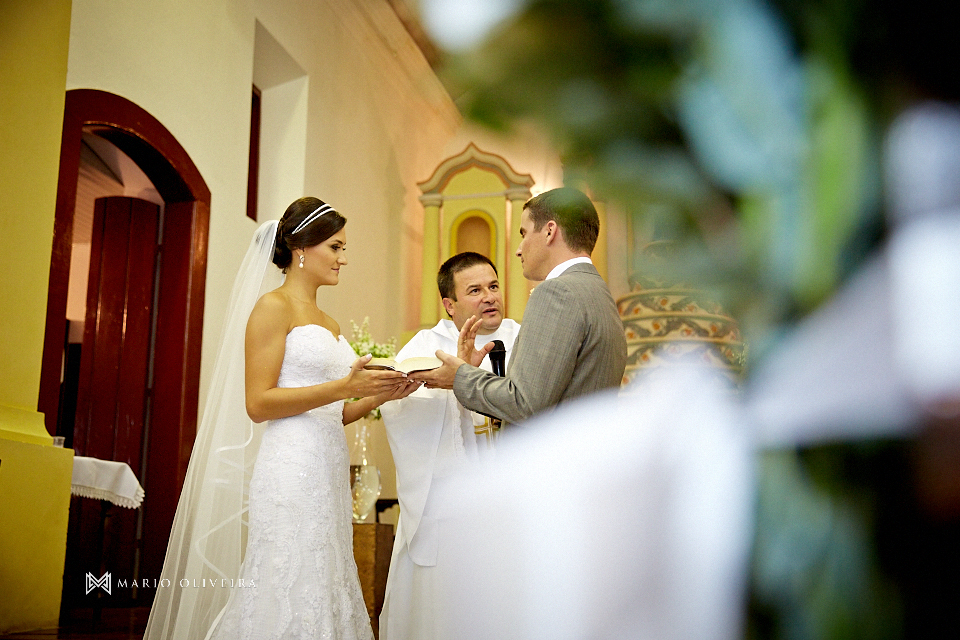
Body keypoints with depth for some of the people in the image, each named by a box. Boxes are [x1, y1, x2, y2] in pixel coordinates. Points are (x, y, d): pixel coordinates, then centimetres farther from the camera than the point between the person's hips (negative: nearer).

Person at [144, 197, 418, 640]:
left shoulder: (326, 321, 19)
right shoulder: (273, 307, -4)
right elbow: (258, 403, -13)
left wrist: (376, 396, 4)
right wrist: (344, 387, -17)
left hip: (329, 474, 8)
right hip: (292, 472, -8)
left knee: (324, 595, 9)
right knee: (289, 597, -4)